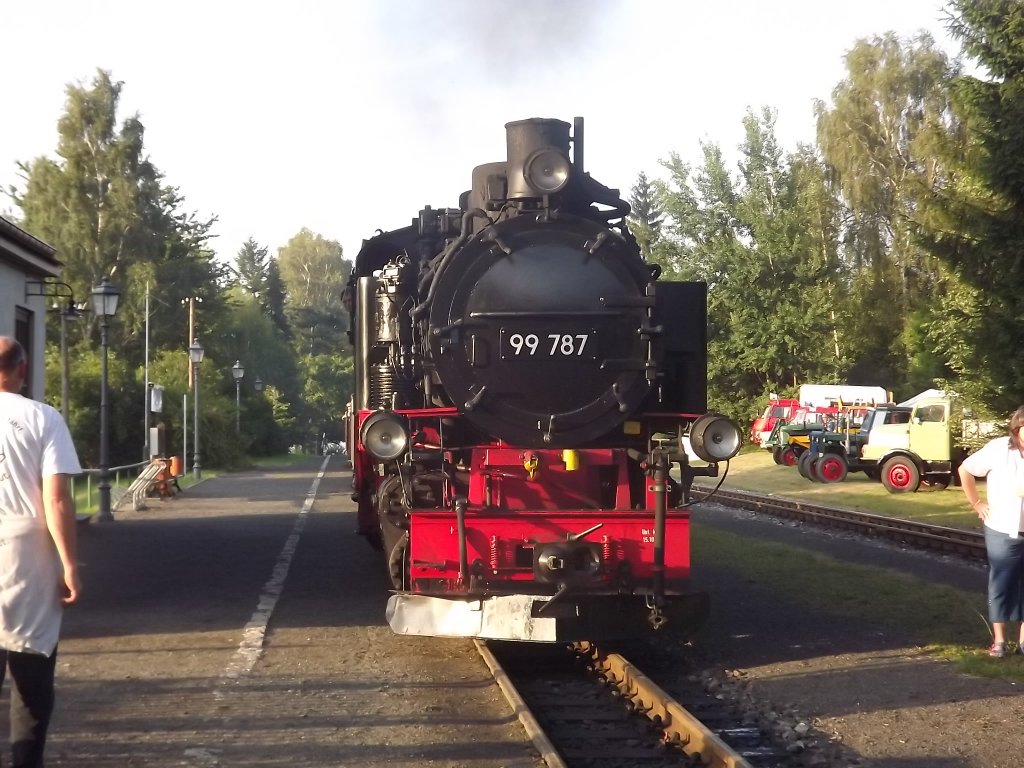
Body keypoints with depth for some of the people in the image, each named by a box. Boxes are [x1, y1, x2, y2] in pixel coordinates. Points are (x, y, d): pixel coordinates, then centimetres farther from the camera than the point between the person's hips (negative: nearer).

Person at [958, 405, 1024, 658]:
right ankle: (998, 641, 16)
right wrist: (976, 503, 3)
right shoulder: (998, 449, -7)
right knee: (1000, 585, 7)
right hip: (1002, 532, -1)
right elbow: (965, 470, 3)